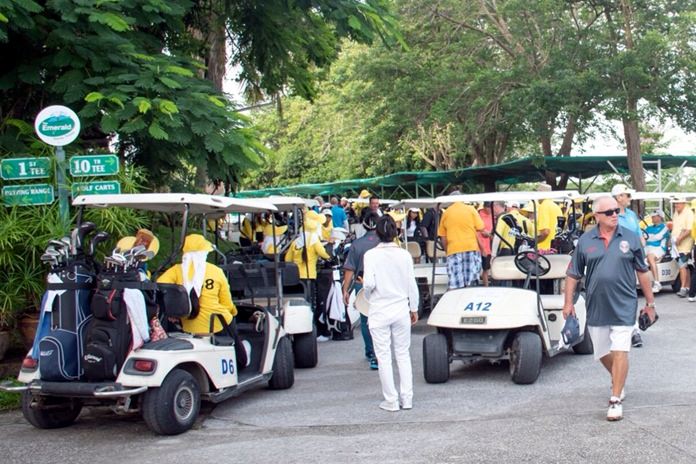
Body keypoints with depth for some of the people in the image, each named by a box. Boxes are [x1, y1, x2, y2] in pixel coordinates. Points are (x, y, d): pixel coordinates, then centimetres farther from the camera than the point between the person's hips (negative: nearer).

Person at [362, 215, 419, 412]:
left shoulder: (371, 255, -11)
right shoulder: (404, 254, -4)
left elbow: (369, 283, -18)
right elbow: (411, 284, 1)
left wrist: (368, 297, 4)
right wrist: (414, 308, 13)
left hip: (379, 311, -2)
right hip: (401, 309, 3)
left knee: (383, 357, 6)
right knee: (403, 354, 14)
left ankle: (391, 400, 10)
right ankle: (406, 398, 16)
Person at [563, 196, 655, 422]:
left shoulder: (630, 238, 0)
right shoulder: (585, 241, 1)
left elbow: (642, 272, 6)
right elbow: (573, 274, 7)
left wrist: (650, 302, 8)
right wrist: (568, 302, 2)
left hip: (623, 306, -2)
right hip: (596, 307, 2)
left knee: (620, 351, -9)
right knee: (603, 353, 15)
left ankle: (616, 400, -3)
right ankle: (617, 380, 43)